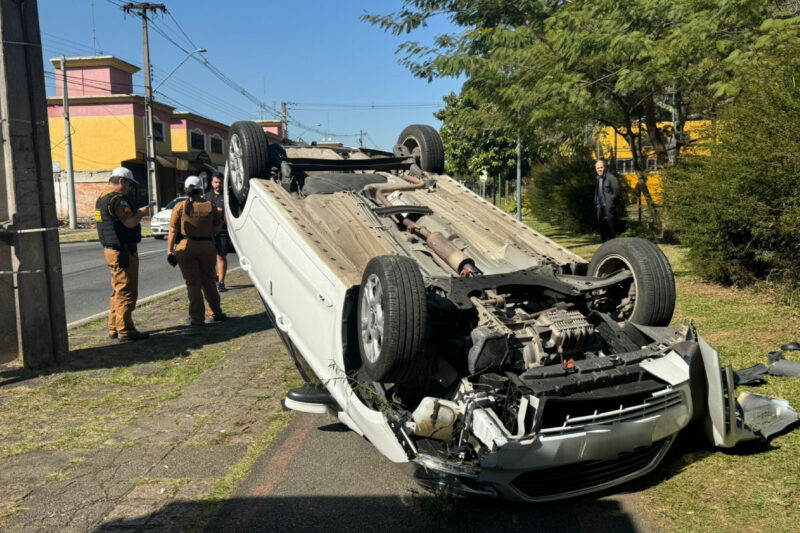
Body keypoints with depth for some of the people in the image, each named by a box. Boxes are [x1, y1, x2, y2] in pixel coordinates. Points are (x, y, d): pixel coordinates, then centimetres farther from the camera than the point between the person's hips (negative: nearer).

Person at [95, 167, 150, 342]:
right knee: (126, 291, -6)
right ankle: (125, 331, -2)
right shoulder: (116, 199, -16)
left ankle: (114, 328, 24)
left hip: (111, 249, 11)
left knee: (118, 291, 18)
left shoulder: (102, 198, 16)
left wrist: (135, 213, 13)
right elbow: (130, 222, -23)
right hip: (123, 251, -10)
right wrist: (141, 213, -5)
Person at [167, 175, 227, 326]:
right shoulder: (209, 206, -1)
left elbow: (173, 231, -7)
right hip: (207, 247, 2)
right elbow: (218, 226, 5)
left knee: (193, 284, 5)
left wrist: (170, 251, -2)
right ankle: (216, 313, 23)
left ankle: (197, 318, 8)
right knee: (208, 281, 16)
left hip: (186, 247, -2)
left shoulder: (180, 207, -5)